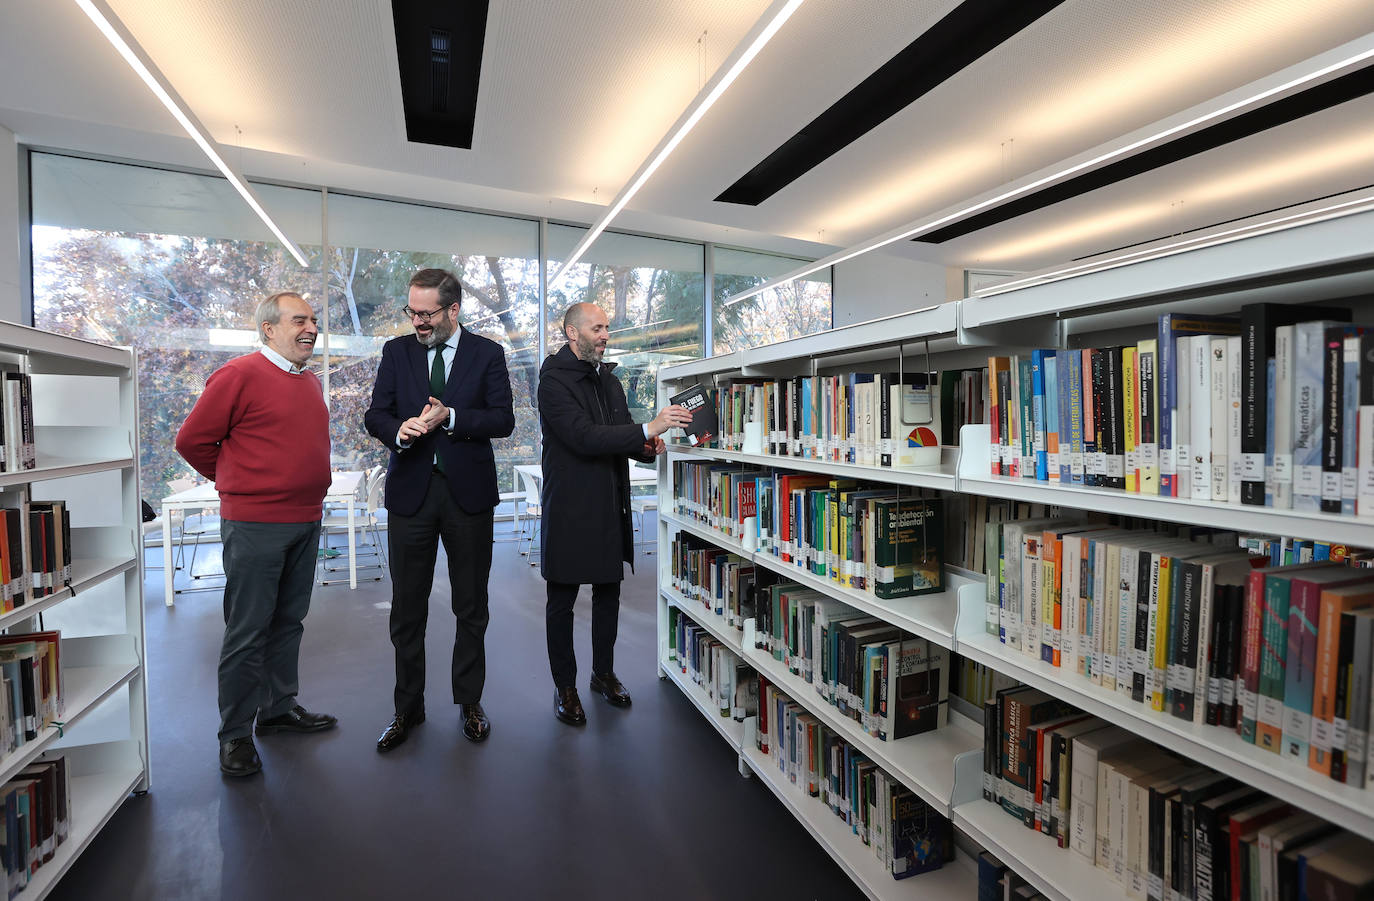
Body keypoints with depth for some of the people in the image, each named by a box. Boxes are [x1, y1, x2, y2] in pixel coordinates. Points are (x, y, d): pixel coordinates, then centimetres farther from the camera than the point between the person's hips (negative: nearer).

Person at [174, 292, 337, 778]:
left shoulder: (311, 382, 13)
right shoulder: (239, 375, -9)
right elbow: (192, 440, -5)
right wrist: (237, 481, 4)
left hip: (306, 522, 7)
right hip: (254, 524, -7)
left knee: (289, 621, 16)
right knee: (248, 630, 2)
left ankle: (279, 707, 30)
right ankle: (235, 734, 16)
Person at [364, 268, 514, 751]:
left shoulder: (487, 353, 2)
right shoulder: (396, 351, 9)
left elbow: (503, 419, -5)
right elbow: (375, 414, 4)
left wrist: (449, 418, -18)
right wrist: (399, 430, -18)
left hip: (468, 492, -1)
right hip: (410, 490, 2)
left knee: (471, 607, 9)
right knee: (406, 608, 9)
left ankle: (469, 701, 27)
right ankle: (408, 707, 26)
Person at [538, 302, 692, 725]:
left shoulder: (609, 380, 13)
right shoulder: (554, 379, -12)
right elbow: (584, 437, -25)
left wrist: (647, 447, -7)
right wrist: (649, 429, -28)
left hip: (610, 507, 7)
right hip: (570, 510, -7)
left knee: (608, 594, 16)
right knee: (562, 600, 8)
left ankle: (604, 673, 34)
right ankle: (564, 686, 24)